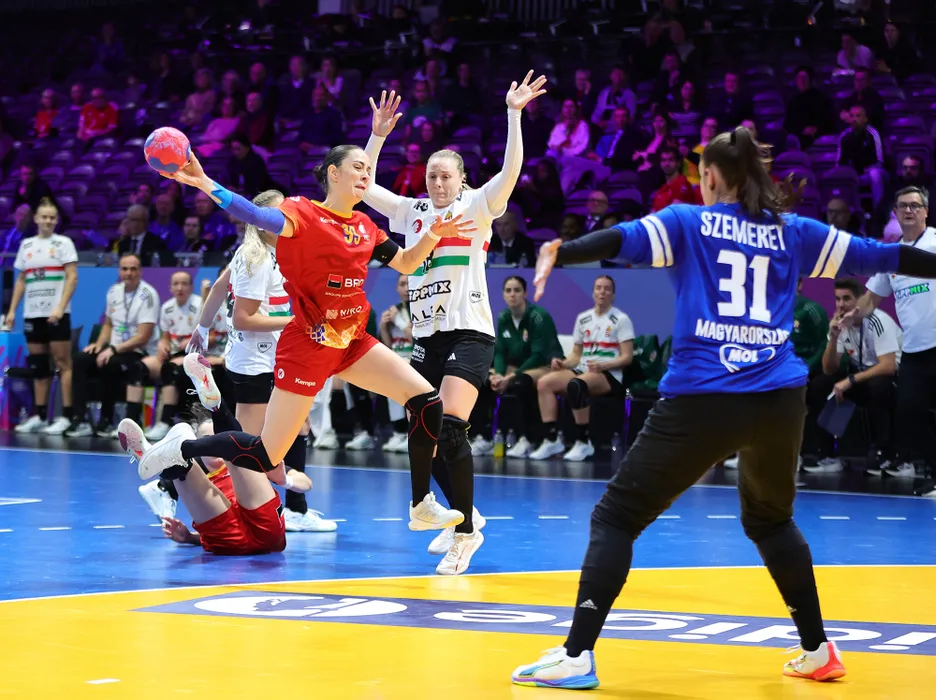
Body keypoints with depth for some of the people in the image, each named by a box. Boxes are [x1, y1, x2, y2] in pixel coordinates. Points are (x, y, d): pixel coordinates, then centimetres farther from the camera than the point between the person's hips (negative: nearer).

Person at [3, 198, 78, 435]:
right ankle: (40, 416, 10)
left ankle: (66, 416, -8)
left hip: (56, 313, -5)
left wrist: (60, 307, -17)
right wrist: (12, 310, 10)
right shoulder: (26, 245, 14)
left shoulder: (63, 243, 0)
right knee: (37, 365, 6)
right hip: (32, 314, 5)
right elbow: (21, 280, 18)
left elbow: (72, 277, -7)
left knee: (62, 362, -7)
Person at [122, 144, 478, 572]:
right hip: (307, 346, -7)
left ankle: (422, 506, 8)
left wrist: (433, 235, 1)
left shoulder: (365, 227, 9)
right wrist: (207, 186, -49)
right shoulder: (305, 214, -14)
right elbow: (261, 218, -32)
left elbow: (405, 264, 19)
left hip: (351, 343, 7)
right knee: (265, 456, -7)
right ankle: (184, 447, 17)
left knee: (426, 401, -3)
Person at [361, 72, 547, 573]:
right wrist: (379, 135, 5)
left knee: (450, 428, -20)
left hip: (469, 334, -6)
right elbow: (363, 187, 12)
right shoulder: (413, 212, 14)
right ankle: (462, 515, 26)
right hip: (426, 338, 6)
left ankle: (465, 531, -11)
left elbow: (510, 172, -15)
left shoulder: (476, 208, 1)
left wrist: (514, 114, -21)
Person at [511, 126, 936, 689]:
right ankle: (818, 650, 29)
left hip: (702, 400, -4)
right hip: (780, 398, 4)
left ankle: (578, 656, -7)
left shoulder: (689, 222, 6)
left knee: (617, 517, 3)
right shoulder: (792, 232, 14)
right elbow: (876, 255, 19)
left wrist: (558, 255, -23)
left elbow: (622, 239, -12)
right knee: (771, 519, 29)